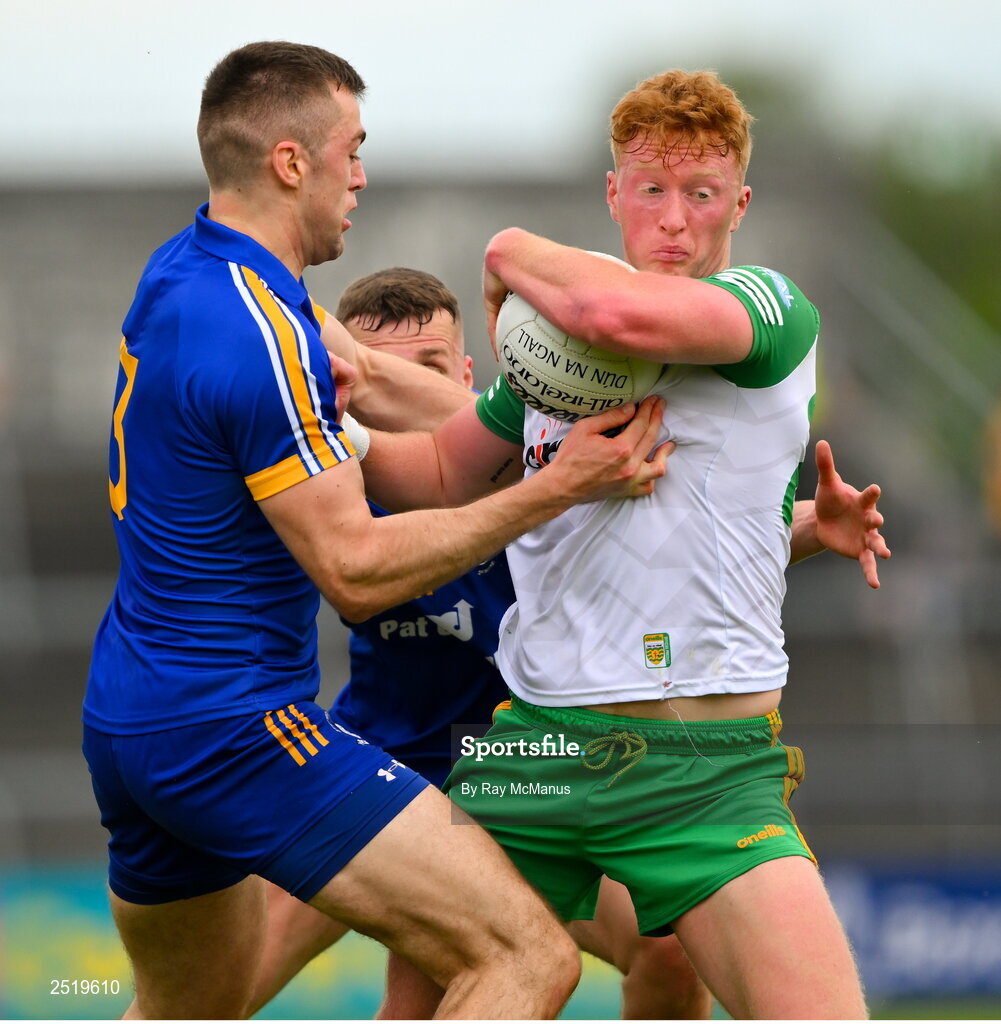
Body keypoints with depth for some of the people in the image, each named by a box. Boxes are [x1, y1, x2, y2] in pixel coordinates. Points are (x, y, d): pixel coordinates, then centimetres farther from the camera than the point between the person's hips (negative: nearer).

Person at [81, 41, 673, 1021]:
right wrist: (556, 488, -17)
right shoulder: (263, 338, -20)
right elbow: (356, 571, -18)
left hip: (125, 720, 11)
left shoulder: (179, 269, 9)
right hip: (238, 728, -11)